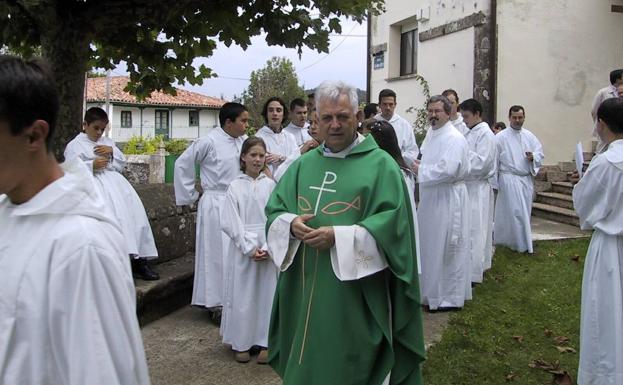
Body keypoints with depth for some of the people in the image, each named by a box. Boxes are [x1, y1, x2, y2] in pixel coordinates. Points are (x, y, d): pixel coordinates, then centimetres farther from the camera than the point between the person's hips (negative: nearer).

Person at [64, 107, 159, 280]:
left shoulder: (107, 142, 29)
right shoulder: (75, 145, 13)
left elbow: (122, 164, 21)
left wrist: (112, 151, 3)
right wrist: (92, 165, -16)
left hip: (114, 179, 5)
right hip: (93, 182, -5)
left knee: (134, 209, -20)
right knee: (114, 209, -33)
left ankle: (139, 259, -23)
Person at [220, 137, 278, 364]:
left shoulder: (270, 185, 3)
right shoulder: (235, 186, 1)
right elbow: (230, 223, -4)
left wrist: (267, 248, -12)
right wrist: (249, 248, -11)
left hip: (269, 248, 1)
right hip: (243, 247, -1)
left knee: (267, 292, 4)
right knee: (242, 293, 3)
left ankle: (265, 341, 15)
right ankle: (241, 342, 15)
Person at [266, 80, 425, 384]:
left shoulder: (380, 164, -5)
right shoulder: (303, 165, 12)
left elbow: (392, 223, -13)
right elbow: (275, 210, 11)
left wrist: (338, 236, -21)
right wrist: (291, 224, -12)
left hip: (354, 295, -5)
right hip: (304, 291, 5)